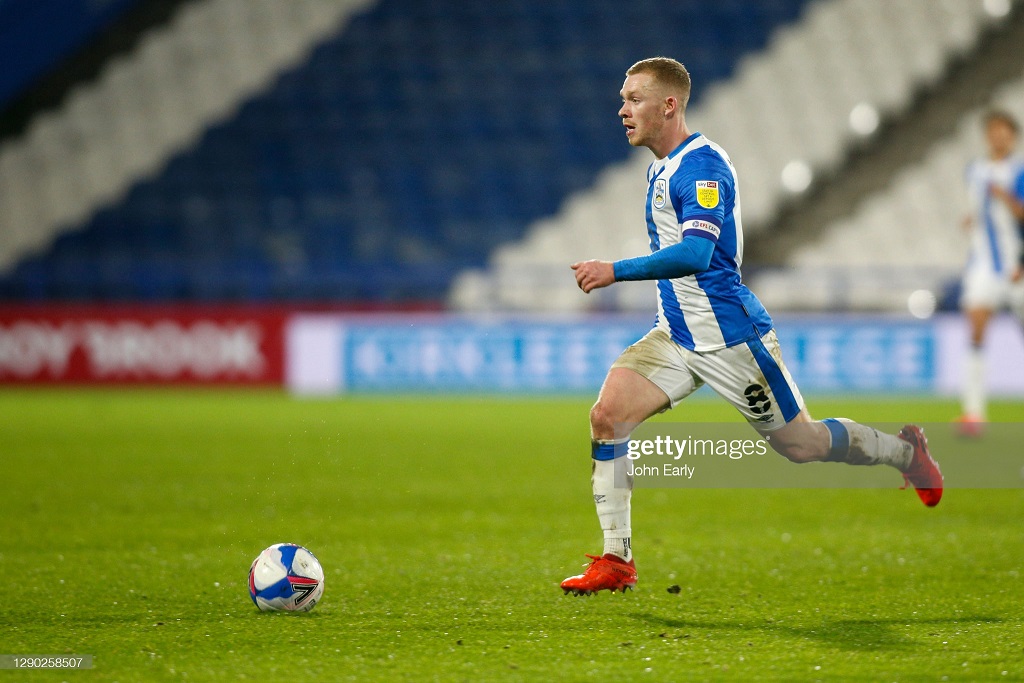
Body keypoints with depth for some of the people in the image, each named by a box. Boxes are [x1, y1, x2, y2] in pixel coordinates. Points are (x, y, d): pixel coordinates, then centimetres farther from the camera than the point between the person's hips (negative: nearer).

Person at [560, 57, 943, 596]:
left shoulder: (702, 165, -19)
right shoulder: (660, 169, 11)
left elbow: (695, 254, -31)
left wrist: (616, 271, -34)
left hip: (730, 338, -8)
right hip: (675, 336, 8)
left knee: (799, 443, 4)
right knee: (607, 414, -12)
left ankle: (903, 451, 32)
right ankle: (616, 562, -9)